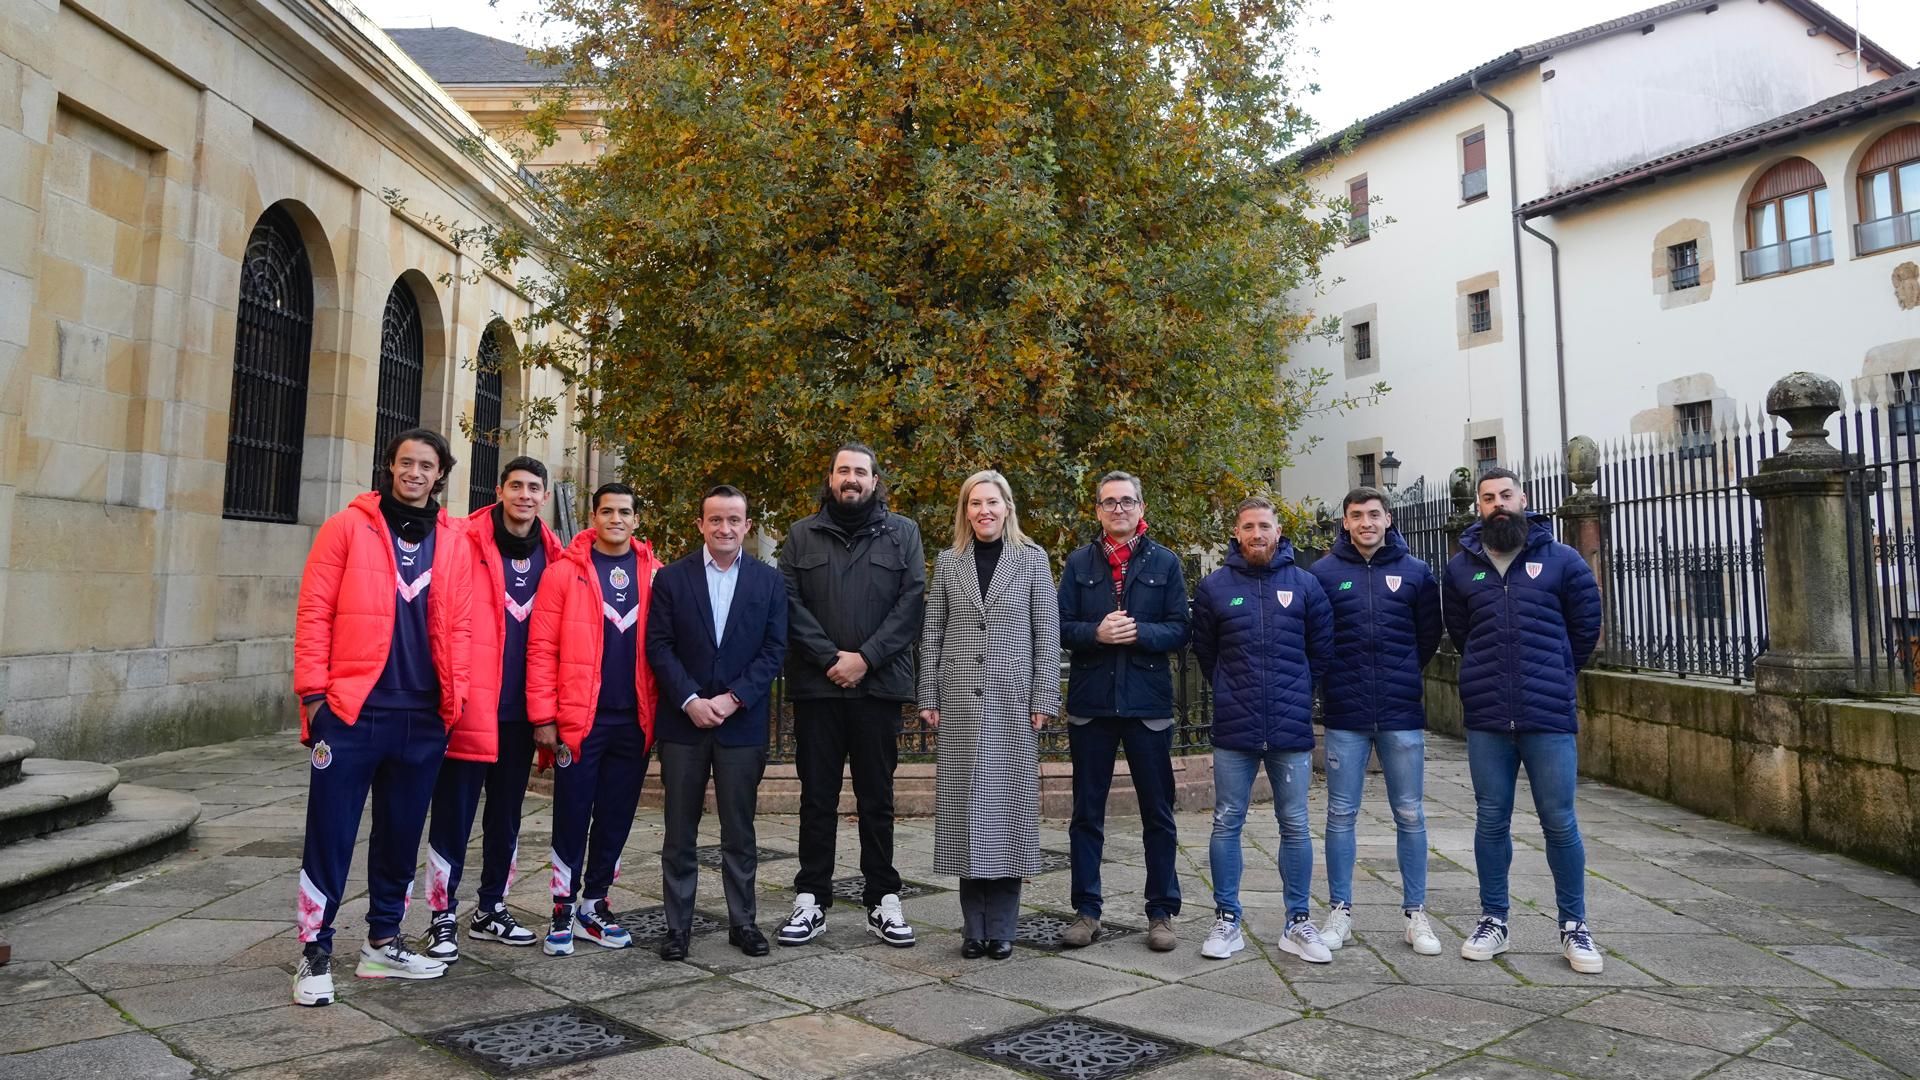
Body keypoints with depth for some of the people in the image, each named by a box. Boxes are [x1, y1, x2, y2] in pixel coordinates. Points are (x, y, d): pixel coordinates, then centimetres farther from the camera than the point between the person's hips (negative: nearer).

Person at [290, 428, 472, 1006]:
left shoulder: (452, 541, 10)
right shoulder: (348, 526, 0)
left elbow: (456, 626, 10)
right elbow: (314, 612, -3)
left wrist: (453, 699, 3)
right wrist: (313, 691, -8)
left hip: (422, 718, 4)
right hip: (351, 711, -4)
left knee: (401, 833, 14)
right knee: (331, 834, 2)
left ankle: (383, 941, 28)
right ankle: (315, 952, 15)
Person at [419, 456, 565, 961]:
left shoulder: (553, 556, 7)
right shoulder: (466, 544, -6)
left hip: (521, 710, 5)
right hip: (468, 705, -5)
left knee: (506, 815, 15)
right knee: (455, 812, 3)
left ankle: (490, 909, 29)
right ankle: (443, 916, 16)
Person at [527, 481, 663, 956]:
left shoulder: (654, 573, 6)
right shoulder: (565, 571, -2)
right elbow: (541, 647, -5)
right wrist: (544, 714, -9)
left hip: (634, 720, 3)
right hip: (579, 718, -3)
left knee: (616, 818, 11)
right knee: (572, 816, 5)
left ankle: (594, 905, 25)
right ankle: (564, 909, 19)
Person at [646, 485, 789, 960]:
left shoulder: (769, 581, 4)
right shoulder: (672, 577, 3)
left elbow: (774, 649, -1)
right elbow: (658, 646, -2)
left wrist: (732, 699, -11)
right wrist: (691, 700, -13)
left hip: (742, 722, 0)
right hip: (682, 721, 0)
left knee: (740, 832, 8)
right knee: (680, 832, 7)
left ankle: (742, 921, 19)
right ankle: (677, 925, 17)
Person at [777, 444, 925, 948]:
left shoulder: (902, 533, 6)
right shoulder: (802, 534, 9)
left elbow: (912, 602, -3)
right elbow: (790, 602, -1)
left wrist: (866, 657, -12)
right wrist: (830, 659, -11)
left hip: (878, 685, 0)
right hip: (816, 685, 1)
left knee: (877, 798, 8)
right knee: (817, 797, 7)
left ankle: (883, 900, 17)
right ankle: (811, 900, 16)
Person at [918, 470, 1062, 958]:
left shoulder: (1032, 559, 4)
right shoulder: (948, 562, 9)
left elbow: (1047, 633, 1)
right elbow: (931, 635, 8)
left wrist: (1044, 698, -5)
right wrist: (929, 698, 1)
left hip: (1013, 703, -1)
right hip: (959, 704, 2)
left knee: (1008, 805, 2)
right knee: (965, 807, 3)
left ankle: (1001, 929, 12)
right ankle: (974, 928, 13)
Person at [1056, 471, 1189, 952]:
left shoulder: (1165, 563, 5)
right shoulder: (1079, 563, 7)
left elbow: (1179, 630, 0)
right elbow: (1062, 627, 2)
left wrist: (1138, 633, -17)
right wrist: (1097, 633, -17)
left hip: (1148, 702, -1)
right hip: (1090, 702, 1)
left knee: (1158, 813, 7)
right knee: (1087, 812, 7)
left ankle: (1162, 912, 18)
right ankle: (1086, 911, 17)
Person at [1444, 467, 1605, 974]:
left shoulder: (1561, 560, 1)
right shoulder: (1461, 566, 6)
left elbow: (1586, 627, 9)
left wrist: (1553, 677, 14)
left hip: (1550, 715, -2)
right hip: (1486, 717, 2)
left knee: (1560, 823, 4)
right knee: (1491, 820, 9)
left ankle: (1574, 927, 19)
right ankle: (1493, 920, 22)